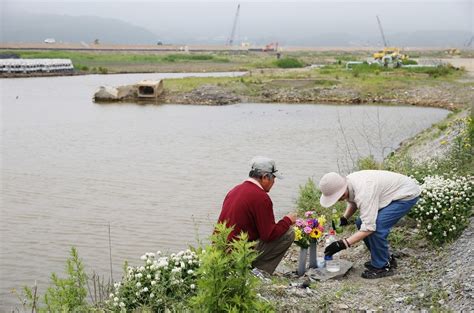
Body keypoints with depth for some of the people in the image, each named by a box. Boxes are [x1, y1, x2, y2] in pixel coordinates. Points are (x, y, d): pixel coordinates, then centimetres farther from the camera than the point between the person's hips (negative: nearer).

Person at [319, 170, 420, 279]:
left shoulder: (363, 193, -37)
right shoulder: (347, 182, -10)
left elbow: (369, 227, -36)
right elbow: (353, 203, 12)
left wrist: (343, 244, -35)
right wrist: (344, 218, -5)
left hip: (407, 195, -9)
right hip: (393, 192, 9)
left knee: (377, 226, -24)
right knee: (361, 223, 3)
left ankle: (382, 267, -5)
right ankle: (385, 258, 19)